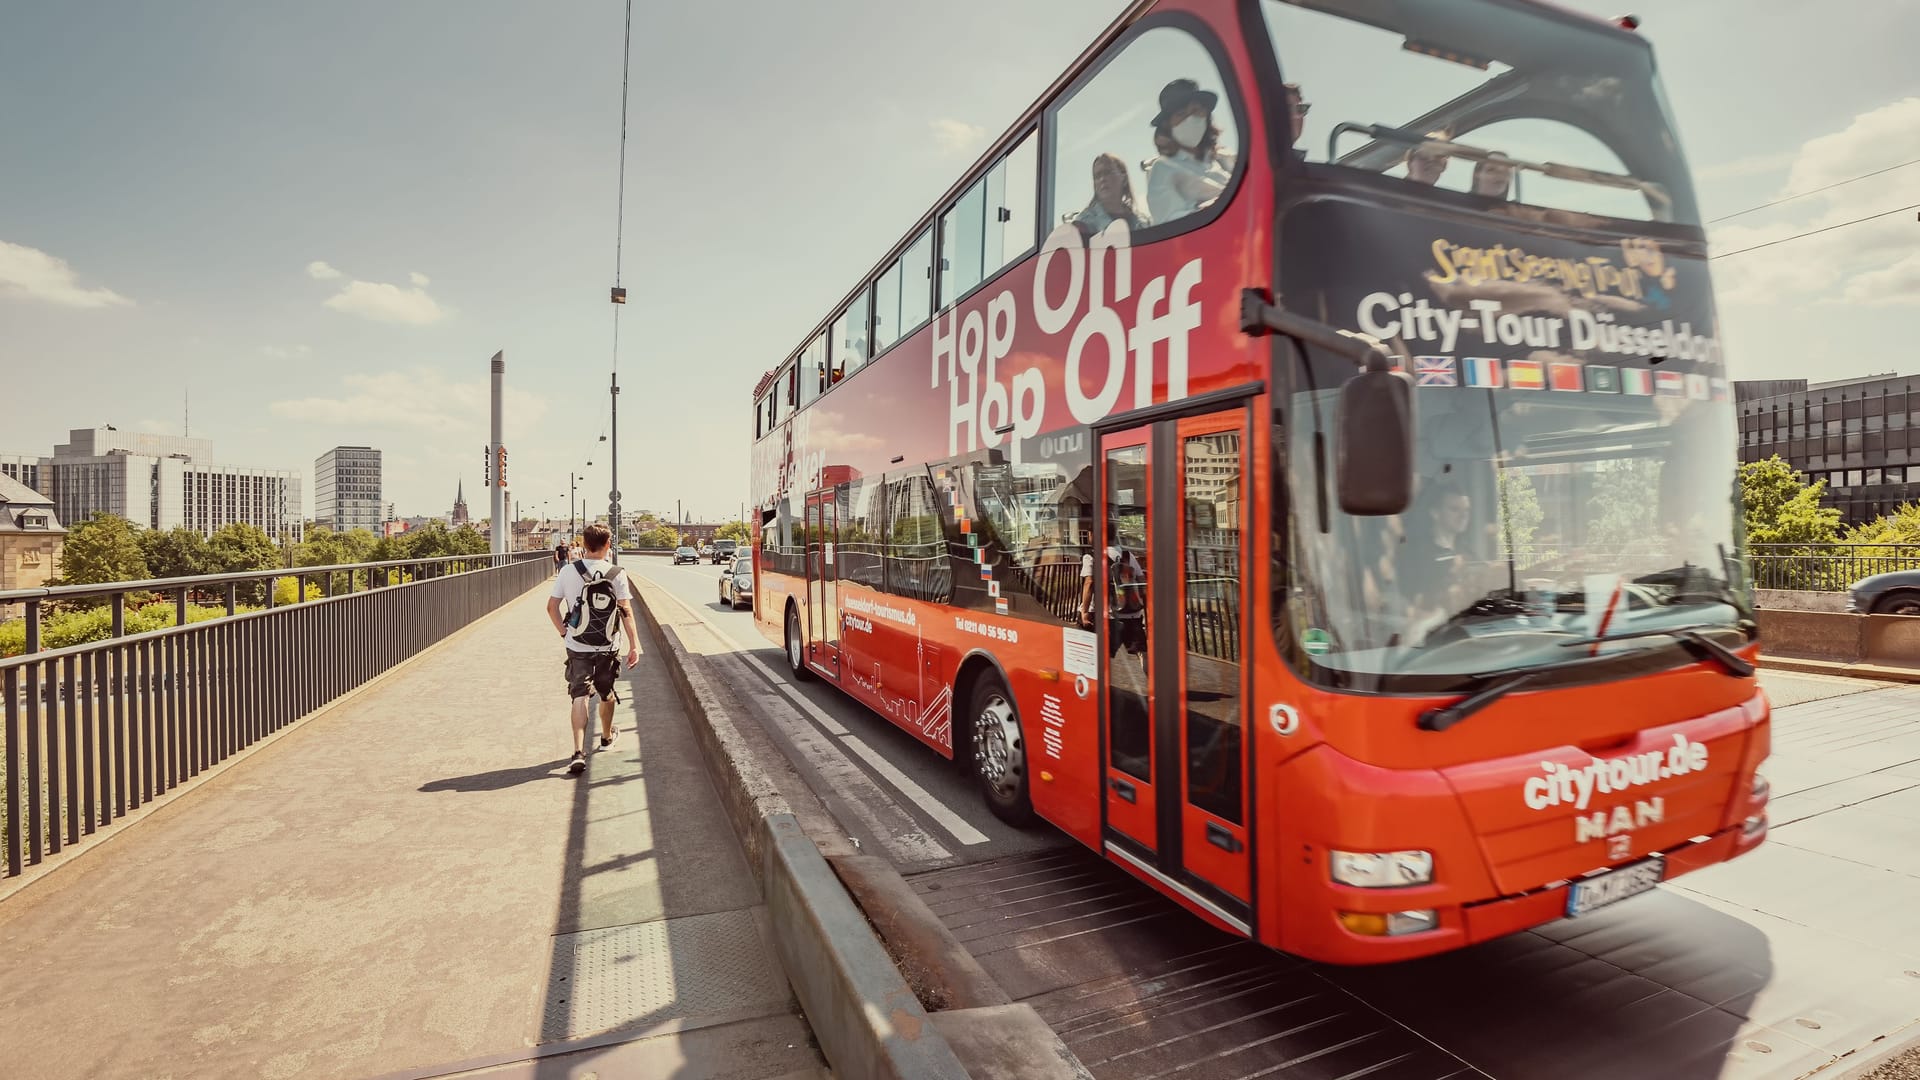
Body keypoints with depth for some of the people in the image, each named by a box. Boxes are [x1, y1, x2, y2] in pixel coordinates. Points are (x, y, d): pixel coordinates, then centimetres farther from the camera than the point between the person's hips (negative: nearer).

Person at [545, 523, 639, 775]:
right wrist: (634, 645, -8)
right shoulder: (616, 574, -9)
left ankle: (579, 752, -14)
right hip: (608, 647, 0)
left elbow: (552, 606, -1)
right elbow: (626, 611, -11)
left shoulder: (568, 571, -4)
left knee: (579, 696, -1)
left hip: (577, 647, 0)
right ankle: (607, 737, 41)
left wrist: (564, 632, 12)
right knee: (607, 694, 20)